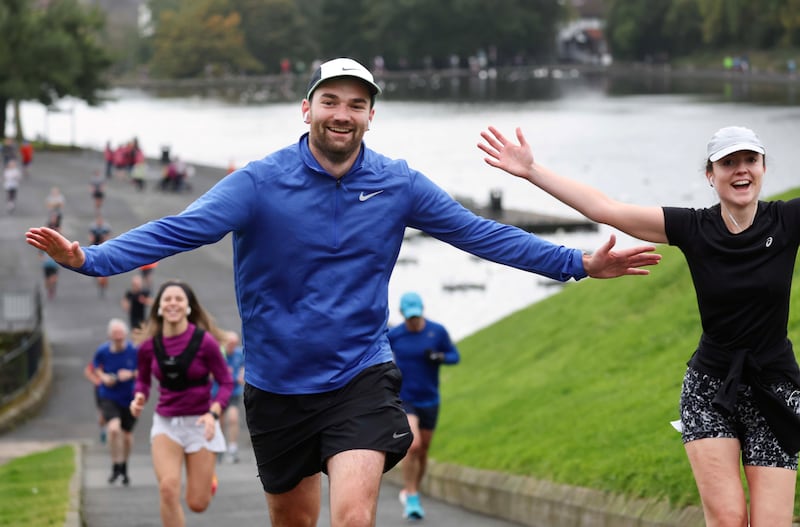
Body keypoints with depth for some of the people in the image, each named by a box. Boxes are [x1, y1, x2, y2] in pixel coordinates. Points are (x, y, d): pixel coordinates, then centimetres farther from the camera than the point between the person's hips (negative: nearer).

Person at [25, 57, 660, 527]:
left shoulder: (398, 185, -4)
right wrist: (90, 258, -36)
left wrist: (581, 263, -2)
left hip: (360, 377, 0)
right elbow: (182, 229, -21)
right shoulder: (261, 183, -11)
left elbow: (481, 233, 1)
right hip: (278, 384, 0)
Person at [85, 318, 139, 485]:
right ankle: (116, 466, -10)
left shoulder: (134, 351, -11)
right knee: (114, 428, -26)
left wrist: (131, 374, -21)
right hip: (109, 398, -1)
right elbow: (95, 368, 11)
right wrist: (102, 377, -9)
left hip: (129, 398, 1)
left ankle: (124, 467, 39)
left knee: (127, 435, 12)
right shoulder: (102, 351, -8)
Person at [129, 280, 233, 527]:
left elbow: (226, 382, -6)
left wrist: (213, 413, -21)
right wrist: (139, 398, -9)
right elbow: (143, 379, 13)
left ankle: (207, 476, 40)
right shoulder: (149, 346, -4)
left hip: (199, 423, -2)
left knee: (197, 503, 1)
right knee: (168, 487, -21)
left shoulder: (204, 341, -13)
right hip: (165, 423, 2)